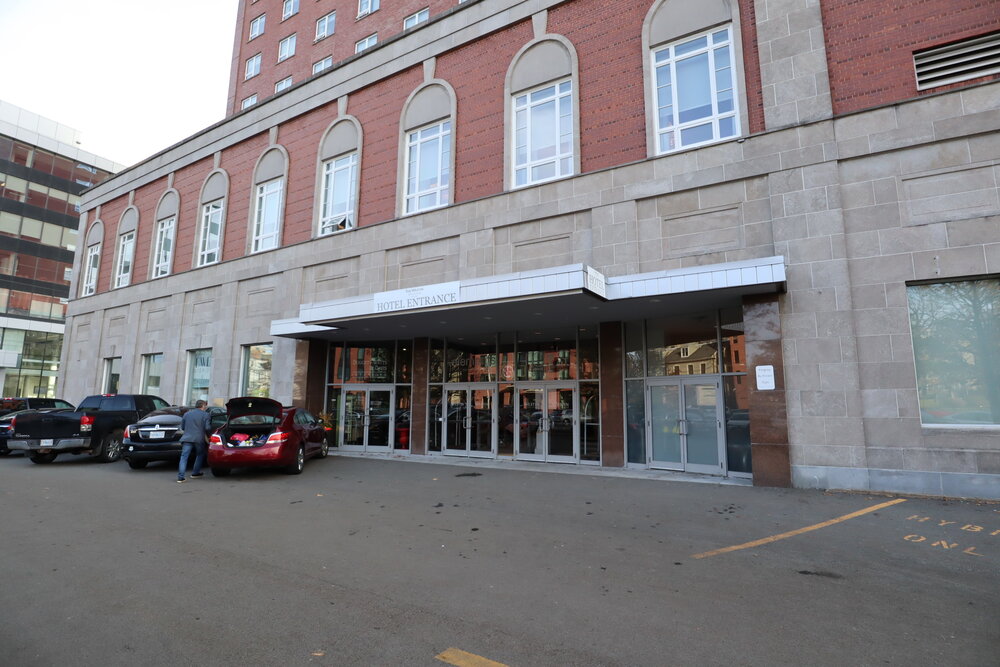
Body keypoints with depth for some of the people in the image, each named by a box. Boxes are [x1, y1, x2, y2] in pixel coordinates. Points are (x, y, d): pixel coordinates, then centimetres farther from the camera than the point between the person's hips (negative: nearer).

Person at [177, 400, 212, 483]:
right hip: (199, 439, -2)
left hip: (187, 438, 2)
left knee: (184, 457, -2)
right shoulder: (205, 415, 2)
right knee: (200, 455, 19)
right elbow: (207, 428, -7)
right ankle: (195, 473, 21)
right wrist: (208, 435, 11)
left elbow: (182, 427, 20)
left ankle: (180, 477, -12)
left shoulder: (186, 414, 16)